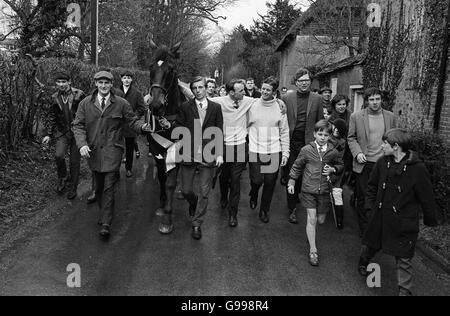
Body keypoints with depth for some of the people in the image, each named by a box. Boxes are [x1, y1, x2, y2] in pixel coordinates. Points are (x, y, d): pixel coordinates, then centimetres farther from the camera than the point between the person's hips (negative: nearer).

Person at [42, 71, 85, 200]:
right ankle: (62, 178, 10)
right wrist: (49, 134, 7)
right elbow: (51, 117, 12)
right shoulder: (55, 98, 4)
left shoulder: (78, 95, -7)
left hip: (77, 132, -2)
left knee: (75, 162, 4)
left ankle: (73, 188, 22)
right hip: (62, 132, 2)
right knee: (59, 155, -19)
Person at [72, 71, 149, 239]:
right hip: (93, 151, 3)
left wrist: (142, 126, -20)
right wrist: (82, 144, -14)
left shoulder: (121, 103, 0)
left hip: (112, 150, -3)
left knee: (109, 187, -7)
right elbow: (78, 125, 2)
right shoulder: (85, 104, 4)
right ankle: (104, 213, 36)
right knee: (99, 186, 16)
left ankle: (106, 224, -4)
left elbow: (132, 121, 3)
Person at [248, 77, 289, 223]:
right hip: (255, 151, 0)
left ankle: (264, 211, 25)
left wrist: (285, 152, 0)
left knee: (270, 183, 5)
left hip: (274, 151, 1)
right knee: (257, 180, -4)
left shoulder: (279, 107, 1)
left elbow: (284, 131, 4)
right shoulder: (252, 105, 1)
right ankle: (253, 194, 32)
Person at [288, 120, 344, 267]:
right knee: (312, 218, -6)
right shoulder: (307, 150, -5)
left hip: (324, 190, 2)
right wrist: (291, 182, 5)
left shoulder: (333, 152, -1)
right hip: (308, 189, -2)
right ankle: (313, 250, 2)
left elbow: (341, 165, 16)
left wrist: (333, 169, -5)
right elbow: (297, 167, 6)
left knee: (321, 220, 10)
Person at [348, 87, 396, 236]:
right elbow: (351, 138, 3)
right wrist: (357, 153, -11)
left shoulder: (390, 116, 6)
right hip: (364, 164, -1)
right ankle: (364, 229, 22)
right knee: (362, 198, 7)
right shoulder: (356, 117, -1)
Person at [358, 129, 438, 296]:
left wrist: (430, 220, -1)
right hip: (381, 217, 5)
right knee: (369, 245, 20)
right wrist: (371, 203, 11)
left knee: (404, 259, 5)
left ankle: (405, 291, 20)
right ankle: (363, 263, 50)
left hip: (404, 222, -4)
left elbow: (427, 197, -8)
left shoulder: (417, 168, -16)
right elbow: (372, 185, 14)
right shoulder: (382, 163, -2)